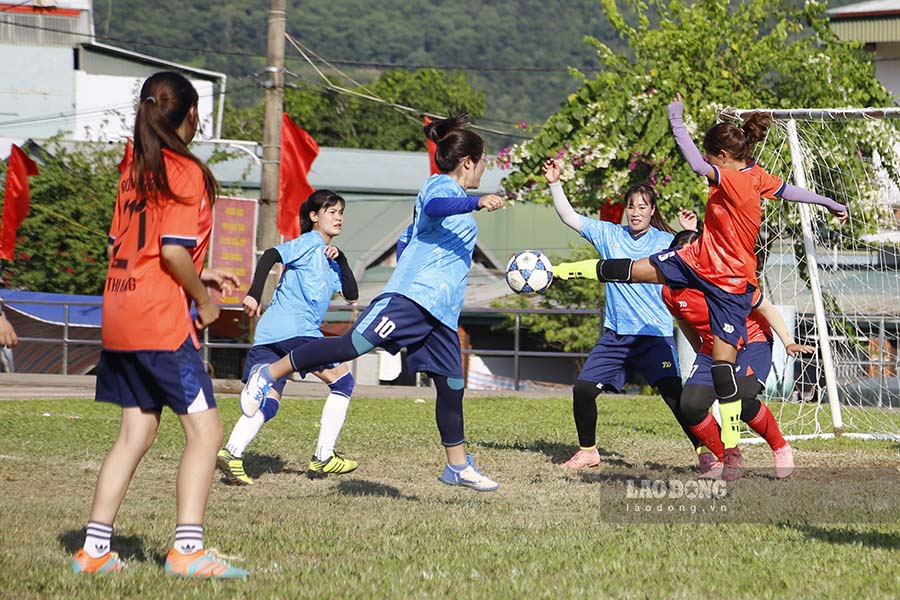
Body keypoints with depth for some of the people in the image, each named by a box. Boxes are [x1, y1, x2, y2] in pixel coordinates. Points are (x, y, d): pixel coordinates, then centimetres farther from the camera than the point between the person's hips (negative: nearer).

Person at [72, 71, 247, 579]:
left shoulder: (135, 171, 13)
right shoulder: (187, 172, -10)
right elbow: (173, 250, -19)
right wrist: (204, 299, -4)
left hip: (120, 316, 8)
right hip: (162, 319, -8)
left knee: (137, 431, 13)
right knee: (205, 429, -4)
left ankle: (95, 547, 11)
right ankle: (188, 550, -12)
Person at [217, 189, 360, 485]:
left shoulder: (329, 258, 29)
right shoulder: (310, 242, 2)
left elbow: (351, 295, 23)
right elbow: (271, 256, -13)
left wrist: (340, 259, 11)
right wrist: (254, 294, -24)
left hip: (269, 335, 8)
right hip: (296, 329, -8)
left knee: (267, 402, -3)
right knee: (343, 381, 5)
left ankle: (232, 452, -24)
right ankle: (323, 457, 5)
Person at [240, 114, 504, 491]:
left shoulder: (454, 195, 29)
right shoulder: (441, 185, 0)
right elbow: (433, 206, -27)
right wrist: (477, 202, -39)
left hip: (441, 310, 10)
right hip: (411, 294, -10)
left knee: (451, 385, 8)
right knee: (355, 344, -21)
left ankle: (458, 466, 17)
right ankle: (268, 374, -14)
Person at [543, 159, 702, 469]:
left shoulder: (665, 242, 1)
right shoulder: (609, 234, 9)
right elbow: (569, 217, 8)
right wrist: (554, 184, -1)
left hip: (655, 335, -4)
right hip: (615, 335, 4)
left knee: (674, 394, -16)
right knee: (583, 388, -2)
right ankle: (587, 451, 17)